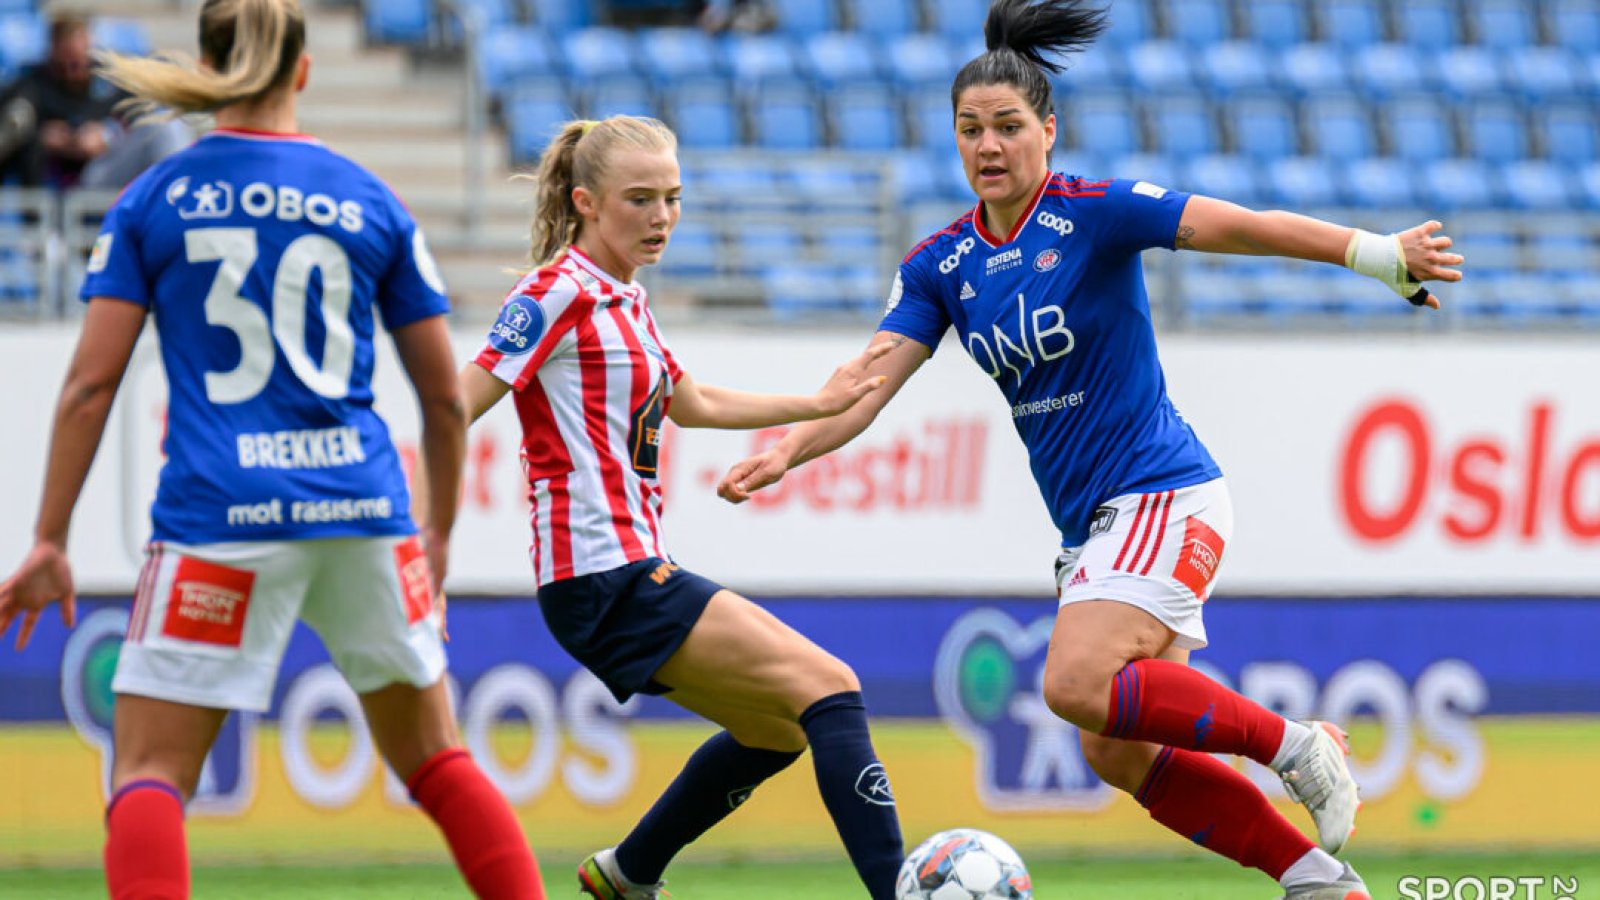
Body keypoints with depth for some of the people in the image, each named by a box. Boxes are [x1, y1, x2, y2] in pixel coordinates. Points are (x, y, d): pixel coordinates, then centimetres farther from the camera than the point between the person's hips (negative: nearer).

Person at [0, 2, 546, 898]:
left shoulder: (151, 201, 4)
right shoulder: (371, 201, 8)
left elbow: (92, 382, -1)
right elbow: (445, 394, 10)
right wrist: (439, 531, 24)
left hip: (217, 515, -2)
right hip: (362, 508, 2)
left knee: (147, 778, 0)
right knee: (436, 761, 16)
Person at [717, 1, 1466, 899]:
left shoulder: (1095, 213, -11)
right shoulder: (939, 266, 7)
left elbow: (1245, 227, -19)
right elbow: (869, 386, 2)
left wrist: (1378, 253, -31)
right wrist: (787, 451, -17)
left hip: (1164, 494, -7)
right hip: (1092, 524, 7)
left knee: (1078, 683, -26)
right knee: (1121, 753, 1)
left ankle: (1295, 745, -11)